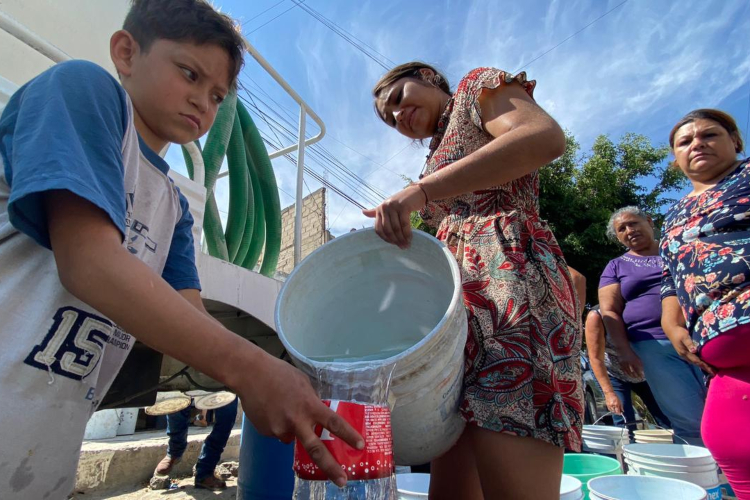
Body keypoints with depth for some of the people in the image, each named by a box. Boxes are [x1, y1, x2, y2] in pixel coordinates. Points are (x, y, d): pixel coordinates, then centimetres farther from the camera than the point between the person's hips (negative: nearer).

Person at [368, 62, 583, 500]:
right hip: (459, 303, 8)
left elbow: (546, 136, -8)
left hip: (507, 279, -8)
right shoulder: (441, 154, 34)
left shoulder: (478, 87, 16)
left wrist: (419, 190, -14)